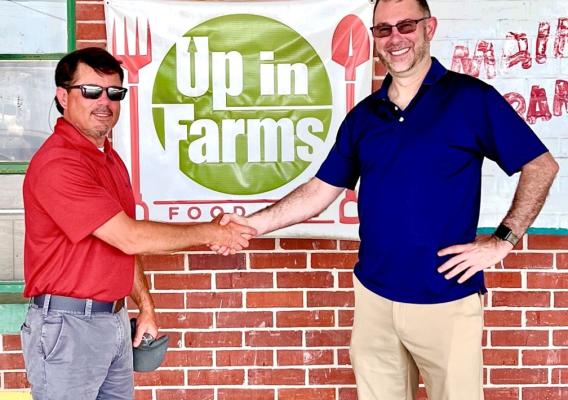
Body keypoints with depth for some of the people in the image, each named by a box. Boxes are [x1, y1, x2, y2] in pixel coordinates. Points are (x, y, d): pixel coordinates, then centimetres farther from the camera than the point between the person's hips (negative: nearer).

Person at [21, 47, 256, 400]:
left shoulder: (111, 159, 12)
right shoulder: (57, 163, -18)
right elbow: (130, 238, -22)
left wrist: (146, 306, 14)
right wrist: (213, 233, -13)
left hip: (116, 318, 8)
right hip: (68, 324, -8)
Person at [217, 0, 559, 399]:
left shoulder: (471, 98, -6)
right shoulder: (363, 116, 8)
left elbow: (541, 166, -4)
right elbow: (321, 189, 9)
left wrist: (503, 240, -11)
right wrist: (255, 223, -1)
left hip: (446, 299, -4)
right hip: (374, 295, 5)